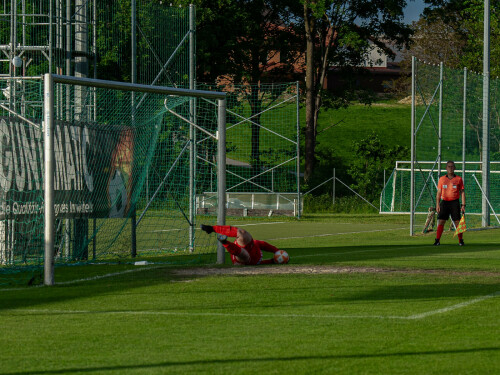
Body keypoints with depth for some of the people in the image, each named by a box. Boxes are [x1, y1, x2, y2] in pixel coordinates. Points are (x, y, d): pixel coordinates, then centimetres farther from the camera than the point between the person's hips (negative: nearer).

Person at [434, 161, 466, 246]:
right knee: (441, 221, -6)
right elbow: (438, 193, 9)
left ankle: (460, 240, 6)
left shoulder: (459, 179, 4)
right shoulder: (442, 179, 8)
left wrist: (463, 205, -2)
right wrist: (437, 204, 0)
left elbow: (462, 192, 6)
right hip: (444, 202, 1)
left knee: (458, 222, -2)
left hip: (455, 202, -1)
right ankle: (437, 240, -4)